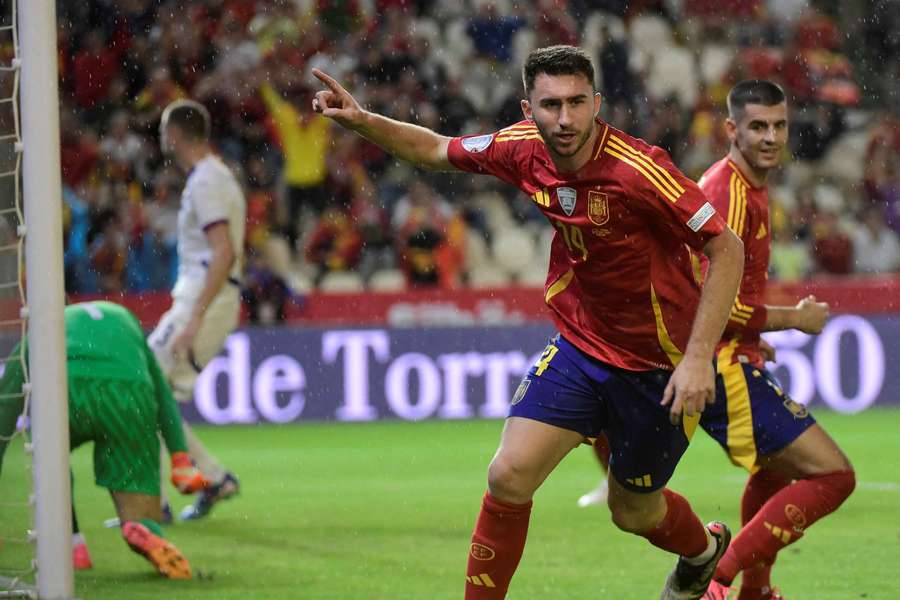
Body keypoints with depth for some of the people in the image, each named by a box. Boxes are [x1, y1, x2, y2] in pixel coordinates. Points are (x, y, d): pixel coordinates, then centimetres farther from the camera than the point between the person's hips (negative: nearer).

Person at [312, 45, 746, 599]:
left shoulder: (637, 170, -29)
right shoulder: (524, 149, -10)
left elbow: (727, 249, -23)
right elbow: (435, 150, 9)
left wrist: (698, 357, -28)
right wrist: (362, 120, -6)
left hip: (657, 365, -4)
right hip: (579, 345, 4)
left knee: (634, 512, 13)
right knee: (509, 477, -11)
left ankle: (705, 550, 47)